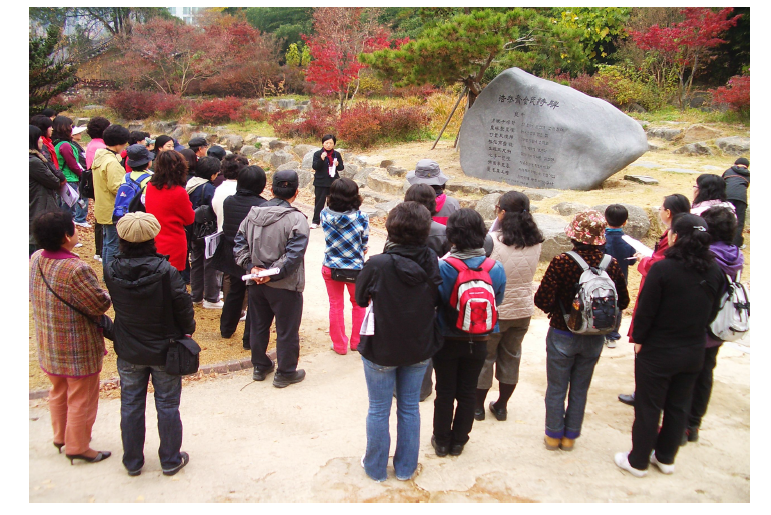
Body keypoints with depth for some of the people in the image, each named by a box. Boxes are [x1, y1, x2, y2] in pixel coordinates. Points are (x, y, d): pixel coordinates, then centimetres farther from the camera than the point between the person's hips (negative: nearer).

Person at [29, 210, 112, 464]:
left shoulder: (36, 259, -5)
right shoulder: (76, 269, -31)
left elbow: (33, 295, 8)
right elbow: (101, 305, -25)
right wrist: (108, 296, -4)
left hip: (48, 345, 8)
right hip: (79, 349, -8)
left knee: (59, 393, 26)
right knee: (81, 399, 11)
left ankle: (60, 436, 44)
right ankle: (77, 447, 26)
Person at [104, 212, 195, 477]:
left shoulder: (112, 272, -15)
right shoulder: (166, 272, -23)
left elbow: (113, 305, 1)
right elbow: (183, 307, -15)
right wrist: (187, 331, 2)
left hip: (128, 352, 3)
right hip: (164, 350, -2)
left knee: (131, 406, 17)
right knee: (167, 406, 13)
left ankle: (132, 462, 31)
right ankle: (171, 460, 26)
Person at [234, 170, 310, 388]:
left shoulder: (253, 213, 0)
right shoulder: (296, 219, -17)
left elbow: (239, 243, -1)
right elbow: (294, 254, -24)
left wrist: (251, 267, -7)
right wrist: (273, 274, -19)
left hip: (256, 283, 6)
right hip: (285, 286, -5)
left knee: (258, 325, 20)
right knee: (287, 330, 9)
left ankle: (260, 366, 35)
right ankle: (285, 373, 21)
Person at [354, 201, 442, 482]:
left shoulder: (377, 265, -25)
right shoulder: (432, 262, -14)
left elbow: (361, 299, -8)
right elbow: (437, 300, 0)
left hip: (381, 350, -3)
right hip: (420, 348, 3)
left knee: (378, 410, 16)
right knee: (410, 408, 20)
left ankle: (376, 467, 33)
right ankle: (406, 467, 35)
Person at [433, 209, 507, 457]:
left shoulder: (441, 268, -23)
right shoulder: (496, 269, -13)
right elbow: (498, 302, 0)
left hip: (447, 341, -2)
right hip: (478, 342, 2)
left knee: (445, 392, 15)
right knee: (468, 392, 18)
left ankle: (441, 441, 30)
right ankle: (458, 441, 33)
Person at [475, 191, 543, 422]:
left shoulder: (493, 241, -24)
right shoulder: (535, 243, -8)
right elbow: (528, 272, 5)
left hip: (494, 311, -4)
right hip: (523, 310, 4)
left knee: (484, 357, 15)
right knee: (511, 357, 20)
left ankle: (478, 406, 28)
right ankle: (501, 406, 33)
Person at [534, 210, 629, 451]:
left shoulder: (562, 262, -22)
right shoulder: (612, 264, -12)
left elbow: (542, 301, -21)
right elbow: (622, 302, -1)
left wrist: (557, 310, 0)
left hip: (562, 335, -3)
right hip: (595, 339, 3)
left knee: (556, 388, 15)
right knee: (580, 389, 19)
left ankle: (554, 435, 28)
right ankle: (570, 436, 32)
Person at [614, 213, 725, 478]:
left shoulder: (662, 269, -21)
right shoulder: (715, 271, -4)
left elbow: (646, 310, -16)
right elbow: (712, 312, 7)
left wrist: (639, 339, -2)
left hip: (658, 351, -5)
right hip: (694, 352, 5)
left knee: (648, 407, 8)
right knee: (678, 407, 19)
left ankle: (638, 461, 21)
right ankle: (666, 458, 33)